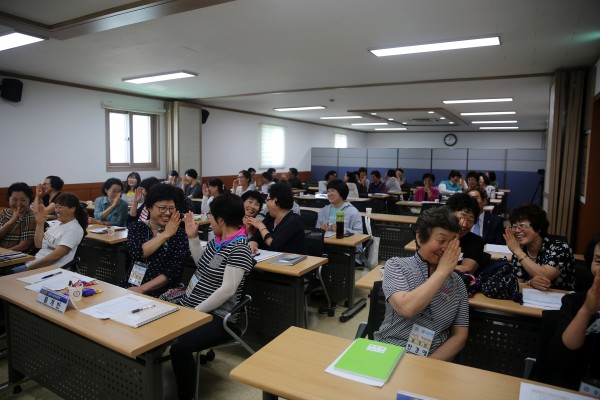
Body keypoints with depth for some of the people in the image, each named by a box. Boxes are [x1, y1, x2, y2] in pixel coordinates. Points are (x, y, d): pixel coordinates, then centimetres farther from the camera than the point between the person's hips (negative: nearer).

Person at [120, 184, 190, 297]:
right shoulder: (136, 227, 5)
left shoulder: (180, 233, -4)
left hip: (160, 294, -3)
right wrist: (166, 234, -12)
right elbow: (136, 253, -12)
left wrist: (141, 289, -16)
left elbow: (173, 272, -9)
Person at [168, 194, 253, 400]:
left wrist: (195, 312, -20)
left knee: (179, 348, -30)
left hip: (214, 316, -9)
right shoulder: (217, 240, 8)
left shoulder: (239, 249, -19)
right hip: (187, 304, 9)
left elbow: (227, 290, -24)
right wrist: (192, 237, 13)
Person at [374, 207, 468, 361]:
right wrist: (442, 271, -12)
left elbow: (460, 336, 6)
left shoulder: (457, 283, 6)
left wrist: (430, 363, -11)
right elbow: (407, 308, -19)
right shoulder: (396, 266, -2)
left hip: (434, 360, 3)